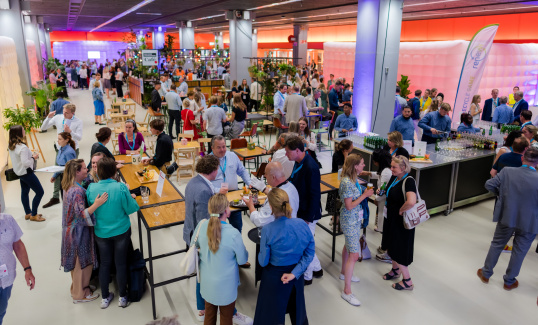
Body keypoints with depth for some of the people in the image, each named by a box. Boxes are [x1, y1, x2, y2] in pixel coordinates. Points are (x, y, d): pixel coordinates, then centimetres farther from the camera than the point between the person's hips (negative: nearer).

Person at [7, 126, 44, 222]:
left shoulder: (10, 145, 1)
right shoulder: (22, 147, -28)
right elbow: (25, 163, -31)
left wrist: (31, 154, 4)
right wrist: (33, 158, -15)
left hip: (19, 172, 10)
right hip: (26, 172, -10)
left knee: (24, 192, 20)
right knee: (40, 192, 1)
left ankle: (28, 213, 32)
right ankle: (33, 215, 7)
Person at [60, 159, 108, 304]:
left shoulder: (70, 187, 4)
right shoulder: (77, 191, -27)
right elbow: (81, 214, -32)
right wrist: (97, 204, -40)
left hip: (73, 230, 10)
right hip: (79, 231, -10)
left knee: (78, 261, 23)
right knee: (82, 262, 6)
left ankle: (78, 287, 40)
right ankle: (80, 294, 21)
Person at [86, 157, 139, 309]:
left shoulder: (91, 188, -13)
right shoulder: (120, 187, -23)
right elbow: (131, 209, -15)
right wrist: (130, 197, 2)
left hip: (101, 233, 3)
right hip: (121, 231, -2)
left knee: (104, 264, 18)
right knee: (121, 263, 12)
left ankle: (105, 298, 31)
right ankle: (122, 297, 27)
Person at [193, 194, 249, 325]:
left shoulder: (201, 226, -19)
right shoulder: (233, 234, -31)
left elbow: (196, 245, 2)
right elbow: (242, 260, -15)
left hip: (207, 283, 4)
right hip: (226, 284, -4)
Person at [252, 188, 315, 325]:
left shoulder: (268, 230, -28)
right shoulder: (302, 224, -18)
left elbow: (263, 261, -16)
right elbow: (310, 253, -11)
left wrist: (260, 255, 4)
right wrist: (295, 273, -12)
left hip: (275, 277, -3)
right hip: (297, 274, 4)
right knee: (297, 305, 30)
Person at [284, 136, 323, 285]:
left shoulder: (311, 167, -27)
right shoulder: (299, 162, 1)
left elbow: (315, 195, -24)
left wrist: (308, 218, -20)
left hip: (308, 213, -9)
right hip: (300, 211, 9)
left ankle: (307, 276, 27)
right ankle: (317, 269, 40)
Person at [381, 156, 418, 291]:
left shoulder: (408, 181, -26)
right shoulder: (394, 178, 0)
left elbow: (411, 202, -42)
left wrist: (401, 210, -26)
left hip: (402, 221, -9)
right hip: (391, 218, 9)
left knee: (400, 249, 3)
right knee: (392, 245, 23)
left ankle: (407, 281, 20)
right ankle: (395, 270, 45)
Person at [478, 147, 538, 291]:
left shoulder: (507, 172, -17)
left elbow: (489, 184, -10)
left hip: (507, 217, 2)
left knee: (497, 244, 21)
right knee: (519, 251, 17)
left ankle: (486, 273, 34)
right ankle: (509, 281, 32)